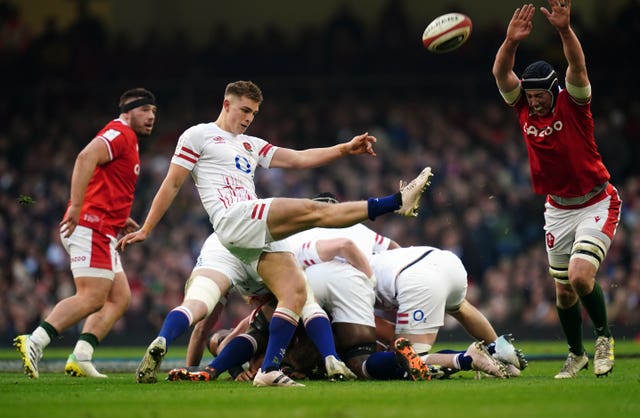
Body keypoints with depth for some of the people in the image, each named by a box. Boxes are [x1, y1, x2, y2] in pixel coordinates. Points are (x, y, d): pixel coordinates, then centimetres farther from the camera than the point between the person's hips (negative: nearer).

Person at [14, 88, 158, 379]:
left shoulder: (127, 140, 26)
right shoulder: (120, 133, -6)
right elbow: (87, 157, -24)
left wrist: (119, 219, 19)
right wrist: (76, 206, -31)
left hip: (102, 233, 11)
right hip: (91, 226, -11)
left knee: (119, 298, 6)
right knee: (92, 297, -18)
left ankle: (80, 358, -2)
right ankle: (34, 343, -23)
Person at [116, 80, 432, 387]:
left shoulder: (251, 146, 29)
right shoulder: (199, 136, 10)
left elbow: (299, 159, 21)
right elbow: (172, 184, 8)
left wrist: (344, 149, 9)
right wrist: (145, 231, 6)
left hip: (260, 233, 8)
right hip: (234, 219, -8)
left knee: (296, 292, -8)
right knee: (313, 211, -19)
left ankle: (269, 371, -11)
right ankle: (397, 202, -17)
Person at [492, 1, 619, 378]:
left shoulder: (572, 103, -14)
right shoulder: (524, 107, -4)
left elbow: (578, 67, -32)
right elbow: (501, 73, -18)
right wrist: (511, 41, -36)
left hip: (597, 204, -5)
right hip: (558, 209, 5)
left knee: (581, 277, -21)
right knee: (564, 291, 8)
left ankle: (605, 337, 3)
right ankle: (577, 354, 28)